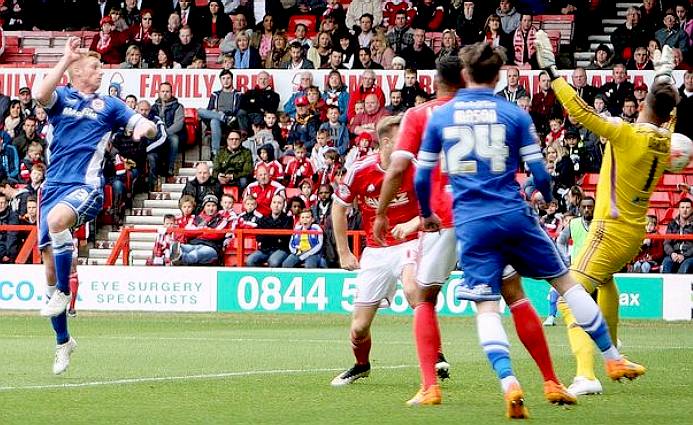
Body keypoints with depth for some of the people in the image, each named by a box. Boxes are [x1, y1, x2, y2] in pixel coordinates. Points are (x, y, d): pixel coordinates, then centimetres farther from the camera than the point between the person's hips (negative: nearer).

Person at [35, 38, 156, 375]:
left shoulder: (109, 105, 13)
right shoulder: (61, 97, 11)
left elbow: (148, 127, 10)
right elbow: (40, 95, -13)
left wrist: (144, 126, -14)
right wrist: (67, 58, -15)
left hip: (85, 187, -2)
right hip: (53, 185, 2)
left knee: (56, 219, -36)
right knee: (49, 266, 1)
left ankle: (64, 294, -20)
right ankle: (63, 341, 14)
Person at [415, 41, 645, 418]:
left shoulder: (439, 117, 6)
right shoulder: (514, 115, 2)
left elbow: (421, 177, 9)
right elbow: (539, 174, 1)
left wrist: (427, 216, 27)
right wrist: (546, 197, 24)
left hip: (470, 224, 0)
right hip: (513, 216, 0)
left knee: (486, 308, 0)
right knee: (565, 281, 15)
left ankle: (508, 383, -22)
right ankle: (613, 359, 20)